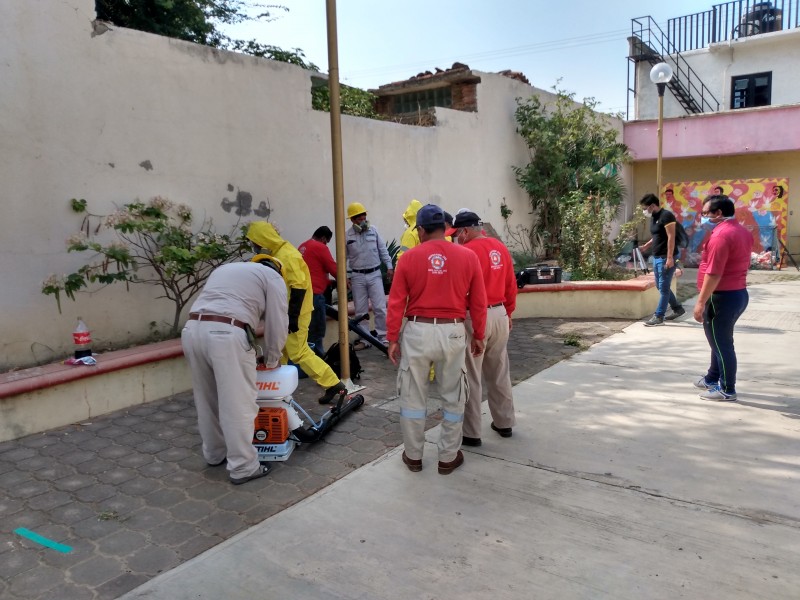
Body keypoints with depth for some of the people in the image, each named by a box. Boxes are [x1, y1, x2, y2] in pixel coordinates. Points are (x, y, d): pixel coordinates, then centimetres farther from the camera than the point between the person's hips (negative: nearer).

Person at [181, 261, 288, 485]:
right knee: (238, 405, 1)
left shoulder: (223, 269, 34)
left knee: (207, 400, 20)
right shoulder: (272, 276, 16)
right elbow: (277, 324, 9)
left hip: (192, 329, 7)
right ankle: (243, 467, 8)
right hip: (226, 334, -7)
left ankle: (214, 454, 35)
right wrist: (272, 360, 24)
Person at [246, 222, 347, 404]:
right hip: (284, 312, 10)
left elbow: (298, 287, -24)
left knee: (298, 353, -8)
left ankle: (334, 385, -4)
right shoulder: (276, 255, 11)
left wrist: (293, 317, -24)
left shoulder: (288, 255, -19)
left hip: (294, 313, -10)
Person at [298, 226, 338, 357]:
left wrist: (328, 281, 26)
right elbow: (333, 269, -7)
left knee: (309, 327, 14)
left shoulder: (302, 247, 18)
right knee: (317, 328, -3)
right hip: (314, 293, -9)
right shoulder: (320, 247, -8)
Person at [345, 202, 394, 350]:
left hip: (375, 274, 0)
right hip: (357, 276, 0)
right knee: (360, 310, 8)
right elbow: (345, 258, 3)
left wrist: (389, 266, 1)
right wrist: (346, 276, -2)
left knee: (380, 307, -3)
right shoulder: (347, 236, -2)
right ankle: (364, 339, 18)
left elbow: (383, 250, 5)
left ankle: (383, 337, 6)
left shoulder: (373, 230, 0)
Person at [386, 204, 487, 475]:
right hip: (452, 332, 1)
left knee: (413, 397, 13)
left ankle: (413, 455, 25)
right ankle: (448, 457, 24)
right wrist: (478, 336, 13)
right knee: (453, 397, 14)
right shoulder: (468, 257, -1)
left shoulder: (409, 257, -4)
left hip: (417, 331, 0)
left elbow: (396, 303, -3)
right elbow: (478, 302, 2)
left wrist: (392, 339, 5)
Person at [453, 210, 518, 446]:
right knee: (500, 373, 18)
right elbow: (511, 284, 11)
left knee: (471, 377, 2)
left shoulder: (466, 251, -15)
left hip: (475, 317, -7)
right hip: (499, 314, 7)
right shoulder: (501, 248, 7)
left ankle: (471, 433, 10)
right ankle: (504, 423, 30)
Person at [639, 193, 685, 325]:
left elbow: (671, 237, -18)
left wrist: (669, 257, -22)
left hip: (665, 258, -10)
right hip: (656, 257, 10)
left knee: (663, 287, -4)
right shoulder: (653, 218, 14)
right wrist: (645, 246, 13)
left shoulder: (666, 215, -13)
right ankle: (678, 308, 28)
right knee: (660, 286, 14)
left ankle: (659, 316, 0)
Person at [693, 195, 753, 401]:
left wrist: (701, 302, -22)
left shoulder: (721, 235, -21)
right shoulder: (743, 232, 12)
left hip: (722, 297, -10)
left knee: (721, 343, 0)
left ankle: (727, 390, 9)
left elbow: (713, 274, -25)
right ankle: (712, 379, 34)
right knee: (720, 340, 21)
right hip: (738, 293, 10)